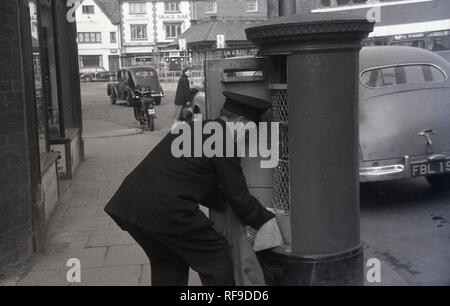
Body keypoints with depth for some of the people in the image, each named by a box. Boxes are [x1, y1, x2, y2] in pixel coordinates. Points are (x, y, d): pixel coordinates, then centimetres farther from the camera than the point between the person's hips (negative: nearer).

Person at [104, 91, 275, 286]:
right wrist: (267, 221, 13)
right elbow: (238, 197, 0)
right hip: (164, 210, -9)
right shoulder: (223, 141, -5)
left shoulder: (193, 127, 21)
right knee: (216, 261, 7)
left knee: (167, 262, 25)